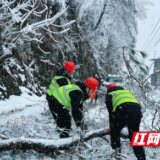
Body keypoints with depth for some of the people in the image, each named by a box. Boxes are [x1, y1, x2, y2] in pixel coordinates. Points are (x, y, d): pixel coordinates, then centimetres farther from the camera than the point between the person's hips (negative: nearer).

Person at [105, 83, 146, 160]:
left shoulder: (109, 95, 27)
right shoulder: (126, 91, 40)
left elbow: (111, 113, 23)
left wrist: (111, 127, 35)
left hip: (122, 111, -4)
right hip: (137, 110, 4)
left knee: (114, 131, 21)